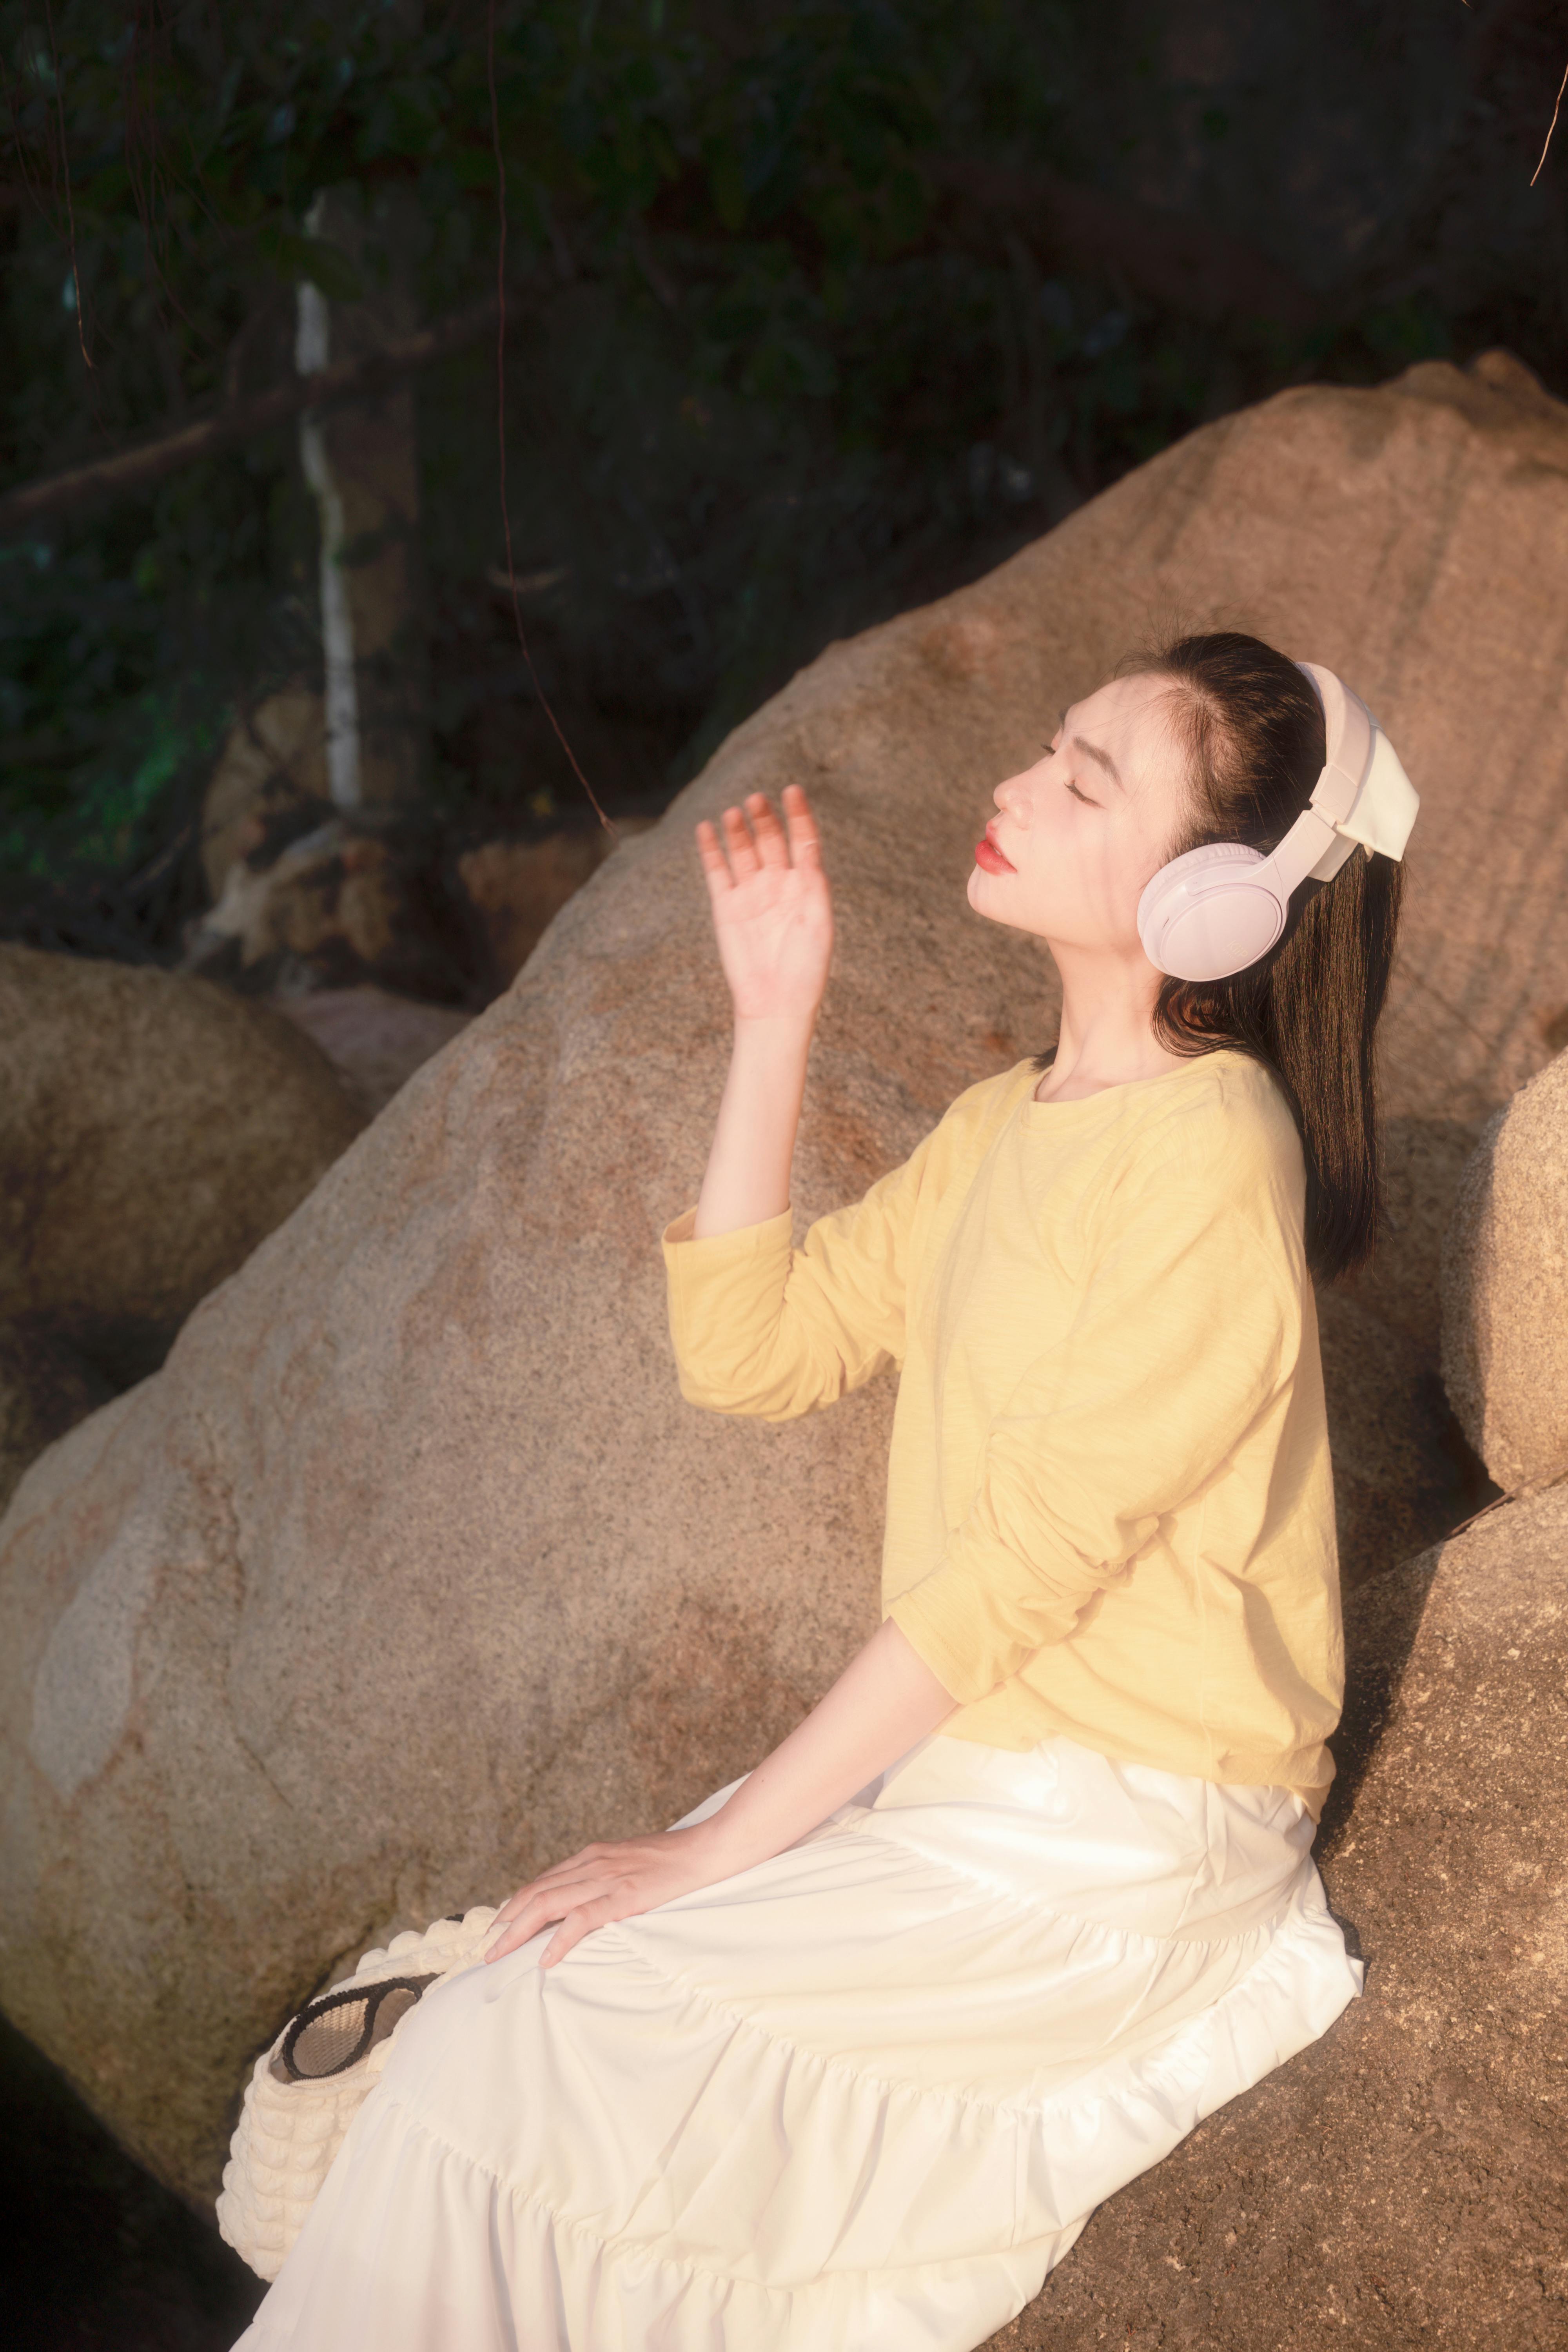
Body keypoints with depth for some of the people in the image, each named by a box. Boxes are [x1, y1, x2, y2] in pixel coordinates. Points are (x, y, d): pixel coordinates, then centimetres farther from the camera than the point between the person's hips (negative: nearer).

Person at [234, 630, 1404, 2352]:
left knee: (511, 2045, -15)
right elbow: (748, 1353, 9)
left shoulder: (1210, 1152, -18)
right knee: (508, 2034, -6)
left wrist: (719, 1846, -16)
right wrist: (772, 1028, 3)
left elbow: (1022, 1564, -19)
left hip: (1114, 1838, -8)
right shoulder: (1004, 1125, 11)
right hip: (953, 1772, 8)